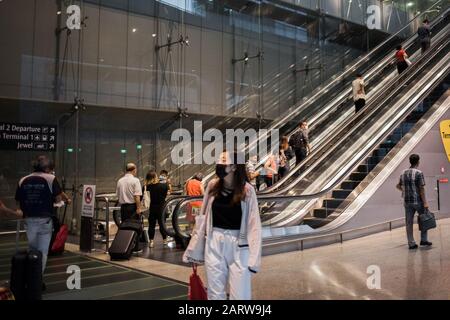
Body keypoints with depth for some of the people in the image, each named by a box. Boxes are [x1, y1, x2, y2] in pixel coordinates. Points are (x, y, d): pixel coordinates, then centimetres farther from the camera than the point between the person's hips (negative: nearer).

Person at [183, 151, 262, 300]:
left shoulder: (247, 190, -10)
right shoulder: (212, 186, 1)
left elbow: (254, 225, -10)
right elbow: (203, 218, 5)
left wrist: (254, 258, -15)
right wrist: (194, 250, 7)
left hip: (238, 246, -3)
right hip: (214, 244, 3)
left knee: (240, 295, 4)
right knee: (215, 294, 13)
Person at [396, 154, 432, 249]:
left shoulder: (404, 173, 6)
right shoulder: (419, 173, -11)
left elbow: (398, 186, 16)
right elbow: (421, 189, -14)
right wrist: (425, 202, -12)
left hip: (407, 201, 5)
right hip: (418, 201, -5)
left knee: (409, 222, 6)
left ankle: (411, 243, 8)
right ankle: (423, 240, 17)